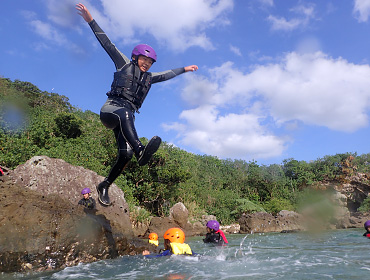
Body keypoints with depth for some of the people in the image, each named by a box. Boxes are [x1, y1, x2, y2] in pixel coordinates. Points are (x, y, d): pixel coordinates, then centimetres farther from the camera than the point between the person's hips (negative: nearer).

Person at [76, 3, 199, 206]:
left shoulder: (148, 78, 25)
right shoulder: (125, 65, 13)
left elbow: (168, 74, 36)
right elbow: (107, 43, 8)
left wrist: (184, 69, 44)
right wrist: (90, 20, 3)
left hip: (127, 116, 4)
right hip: (111, 108, -4)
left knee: (125, 154, -15)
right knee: (125, 114, -41)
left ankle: (104, 186, 0)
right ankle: (140, 151, -61)